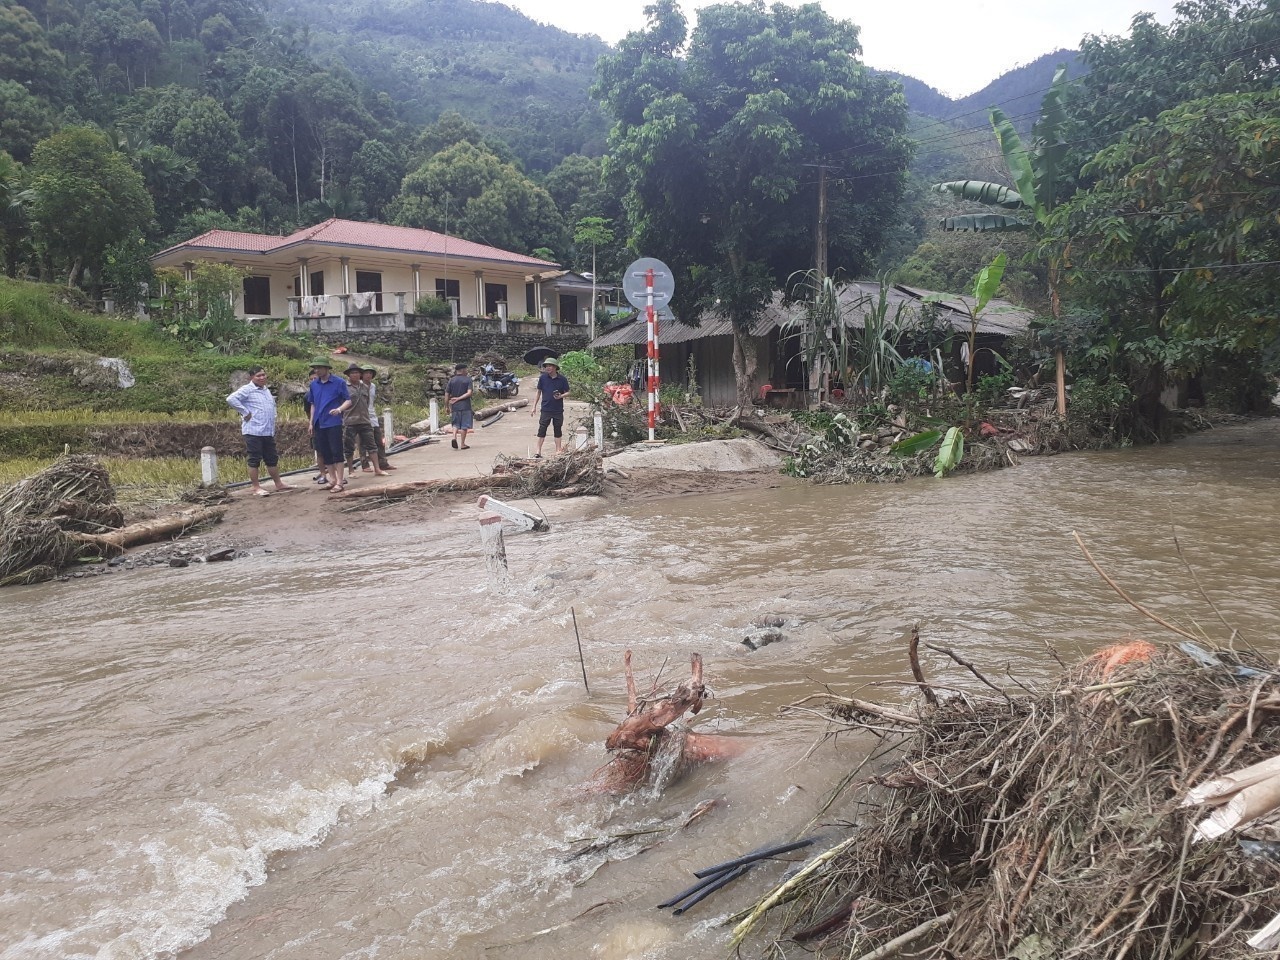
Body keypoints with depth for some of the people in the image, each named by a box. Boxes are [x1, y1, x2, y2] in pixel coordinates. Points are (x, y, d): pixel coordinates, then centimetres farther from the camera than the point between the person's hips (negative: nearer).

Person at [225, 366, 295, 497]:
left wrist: (273, 419, 17)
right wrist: (245, 412, -18)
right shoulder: (247, 390, -9)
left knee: (272, 459, 15)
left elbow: (273, 405, 33)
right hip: (254, 431, -8)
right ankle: (256, 487, 3)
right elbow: (231, 399, -22)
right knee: (254, 460, -2)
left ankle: (279, 483, 24)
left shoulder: (266, 390, 17)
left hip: (268, 431, 8)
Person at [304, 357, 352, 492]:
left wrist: (339, 409, -23)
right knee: (325, 453, 9)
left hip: (334, 423, -5)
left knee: (336, 452, -6)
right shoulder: (314, 384, 10)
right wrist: (311, 422, 14)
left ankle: (340, 482, -2)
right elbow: (313, 404, 19)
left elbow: (348, 400, -4)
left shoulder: (339, 382, -5)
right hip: (319, 424, 5)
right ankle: (333, 479, 19)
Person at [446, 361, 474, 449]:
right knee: (464, 425, 6)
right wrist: (458, 398, -11)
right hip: (465, 406, -3)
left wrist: (448, 406, 10)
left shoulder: (452, 380, 4)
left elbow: (447, 394, 2)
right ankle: (462, 444, 8)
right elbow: (469, 393, -17)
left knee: (456, 424, 16)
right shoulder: (468, 380, -4)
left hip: (454, 406, 3)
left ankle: (454, 438, -8)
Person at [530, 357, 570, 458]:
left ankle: (558, 450, 19)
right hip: (546, 409, 0)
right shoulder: (543, 377, -1)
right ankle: (538, 451, 3)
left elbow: (567, 393, 4)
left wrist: (561, 396, -18)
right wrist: (534, 407, 5)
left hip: (558, 410, 0)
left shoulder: (562, 379, -3)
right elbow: (539, 392, 7)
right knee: (542, 430, -2)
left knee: (558, 430, 9)